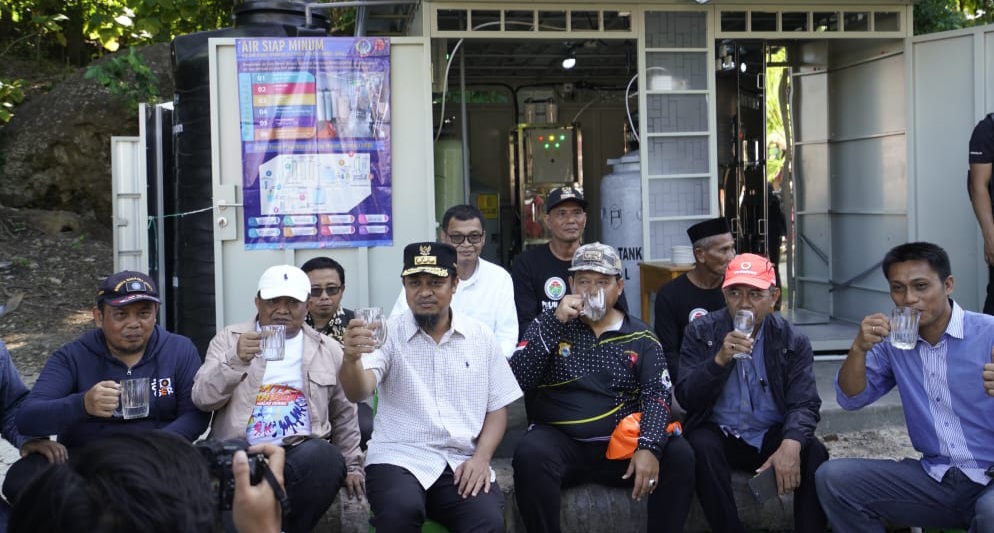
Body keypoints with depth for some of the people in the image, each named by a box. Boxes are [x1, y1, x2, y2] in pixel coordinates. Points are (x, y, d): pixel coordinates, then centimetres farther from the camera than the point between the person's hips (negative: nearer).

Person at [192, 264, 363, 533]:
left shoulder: (329, 350, 17)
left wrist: (352, 466, 18)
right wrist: (236, 360, -19)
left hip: (303, 453, 2)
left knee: (325, 457, -32)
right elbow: (203, 398, -3)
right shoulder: (229, 339, 11)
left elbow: (343, 416, 25)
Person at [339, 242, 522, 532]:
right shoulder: (388, 333, 1)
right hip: (400, 458, -1)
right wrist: (352, 358, -36)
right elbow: (359, 393, -14)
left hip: (463, 463, 2)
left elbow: (497, 406, 13)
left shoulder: (482, 337, 10)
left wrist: (481, 457, -4)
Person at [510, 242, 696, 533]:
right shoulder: (549, 324, 8)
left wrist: (649, 447, -22)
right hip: (560, 441, -1)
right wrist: (556, 323, -13)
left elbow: (656, 396, -3)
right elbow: (518, 380, -5)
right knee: (530, 453, -33)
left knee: (679, 454, -24)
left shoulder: (641, 337, 9)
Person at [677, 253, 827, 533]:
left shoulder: (793, 341, -1)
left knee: (814, 453, -27)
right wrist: (719, 359, -27)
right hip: (719, 434, -1)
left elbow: (804, 403, -9)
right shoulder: (700, 332, -3)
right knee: (701, 447, -33)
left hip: (772, 436, 1)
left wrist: (790, 444, -31)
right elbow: (686, 398, -10)